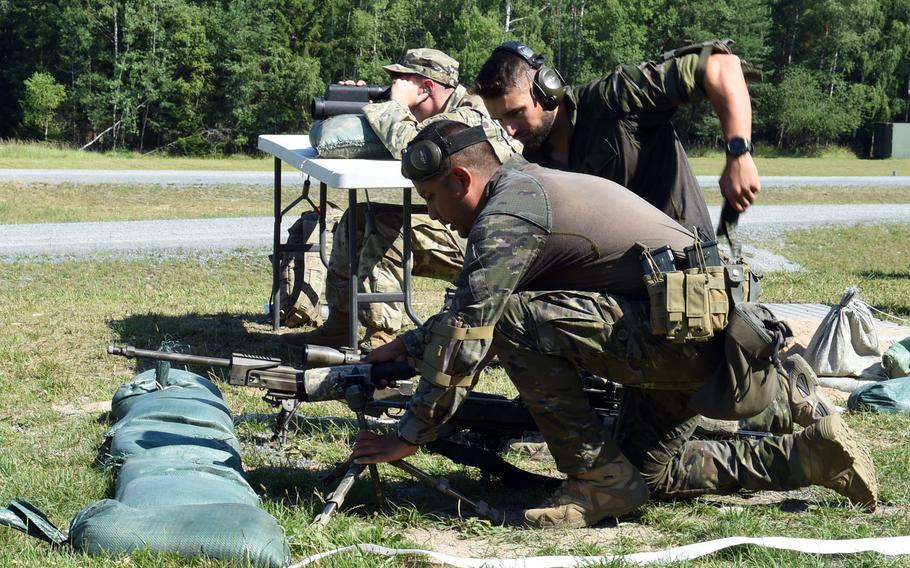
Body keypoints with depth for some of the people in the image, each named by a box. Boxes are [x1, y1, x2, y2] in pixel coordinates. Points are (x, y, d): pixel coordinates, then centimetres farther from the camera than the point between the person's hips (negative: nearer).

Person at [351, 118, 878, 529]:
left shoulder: (504, 217, -14)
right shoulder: (527, 184, 16)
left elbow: (465, 336, -16)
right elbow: (470, 305, 29)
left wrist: (410, 436, -8)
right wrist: (410, 344, 24)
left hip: (683, 330, -11)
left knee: (514, 319, -20)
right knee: (650, 469, 22)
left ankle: (599, 480, -9)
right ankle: (810, 456, 19)